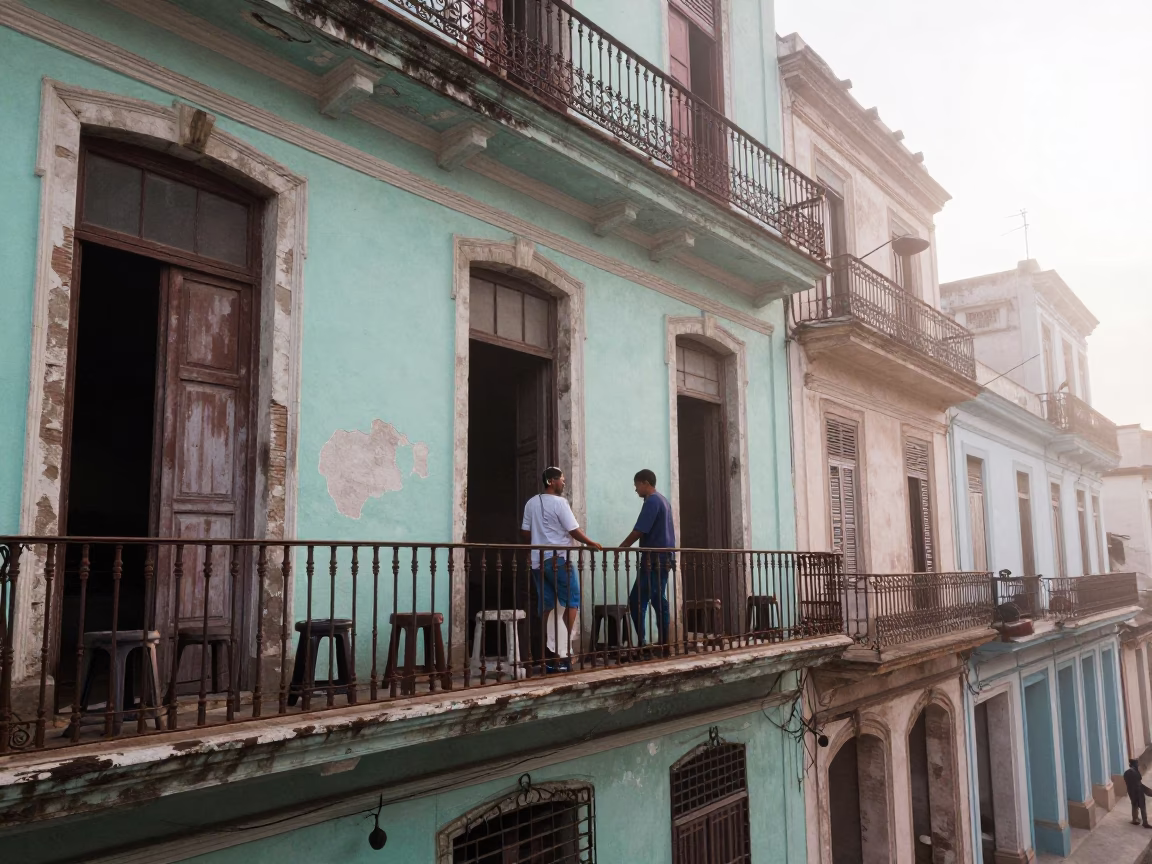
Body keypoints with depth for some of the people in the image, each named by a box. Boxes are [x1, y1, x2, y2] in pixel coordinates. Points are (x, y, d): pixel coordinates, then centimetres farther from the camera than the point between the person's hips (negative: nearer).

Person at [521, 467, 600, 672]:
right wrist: (591, 543, 4)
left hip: (538, 560, 7)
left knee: (546, 606, 9)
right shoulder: (559, 502, -10)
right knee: (572, 601, 3)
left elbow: (524, 533, 11)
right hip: (559, 559, -7)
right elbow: (574, 531, -10)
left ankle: (547, 652, 9)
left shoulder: (531, 503, 9)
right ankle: (563, 648, 0)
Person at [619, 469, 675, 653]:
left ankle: (641, 643, -11)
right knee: (659, 600, 11)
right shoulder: (663, 500, 18)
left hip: (653, 558, -10)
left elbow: (639, 531, -16)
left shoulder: (651, 501, -11)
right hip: (663, 557, 10)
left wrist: (620, 548, -7)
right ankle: (664, 642, 11)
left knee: (637, 601, -8)